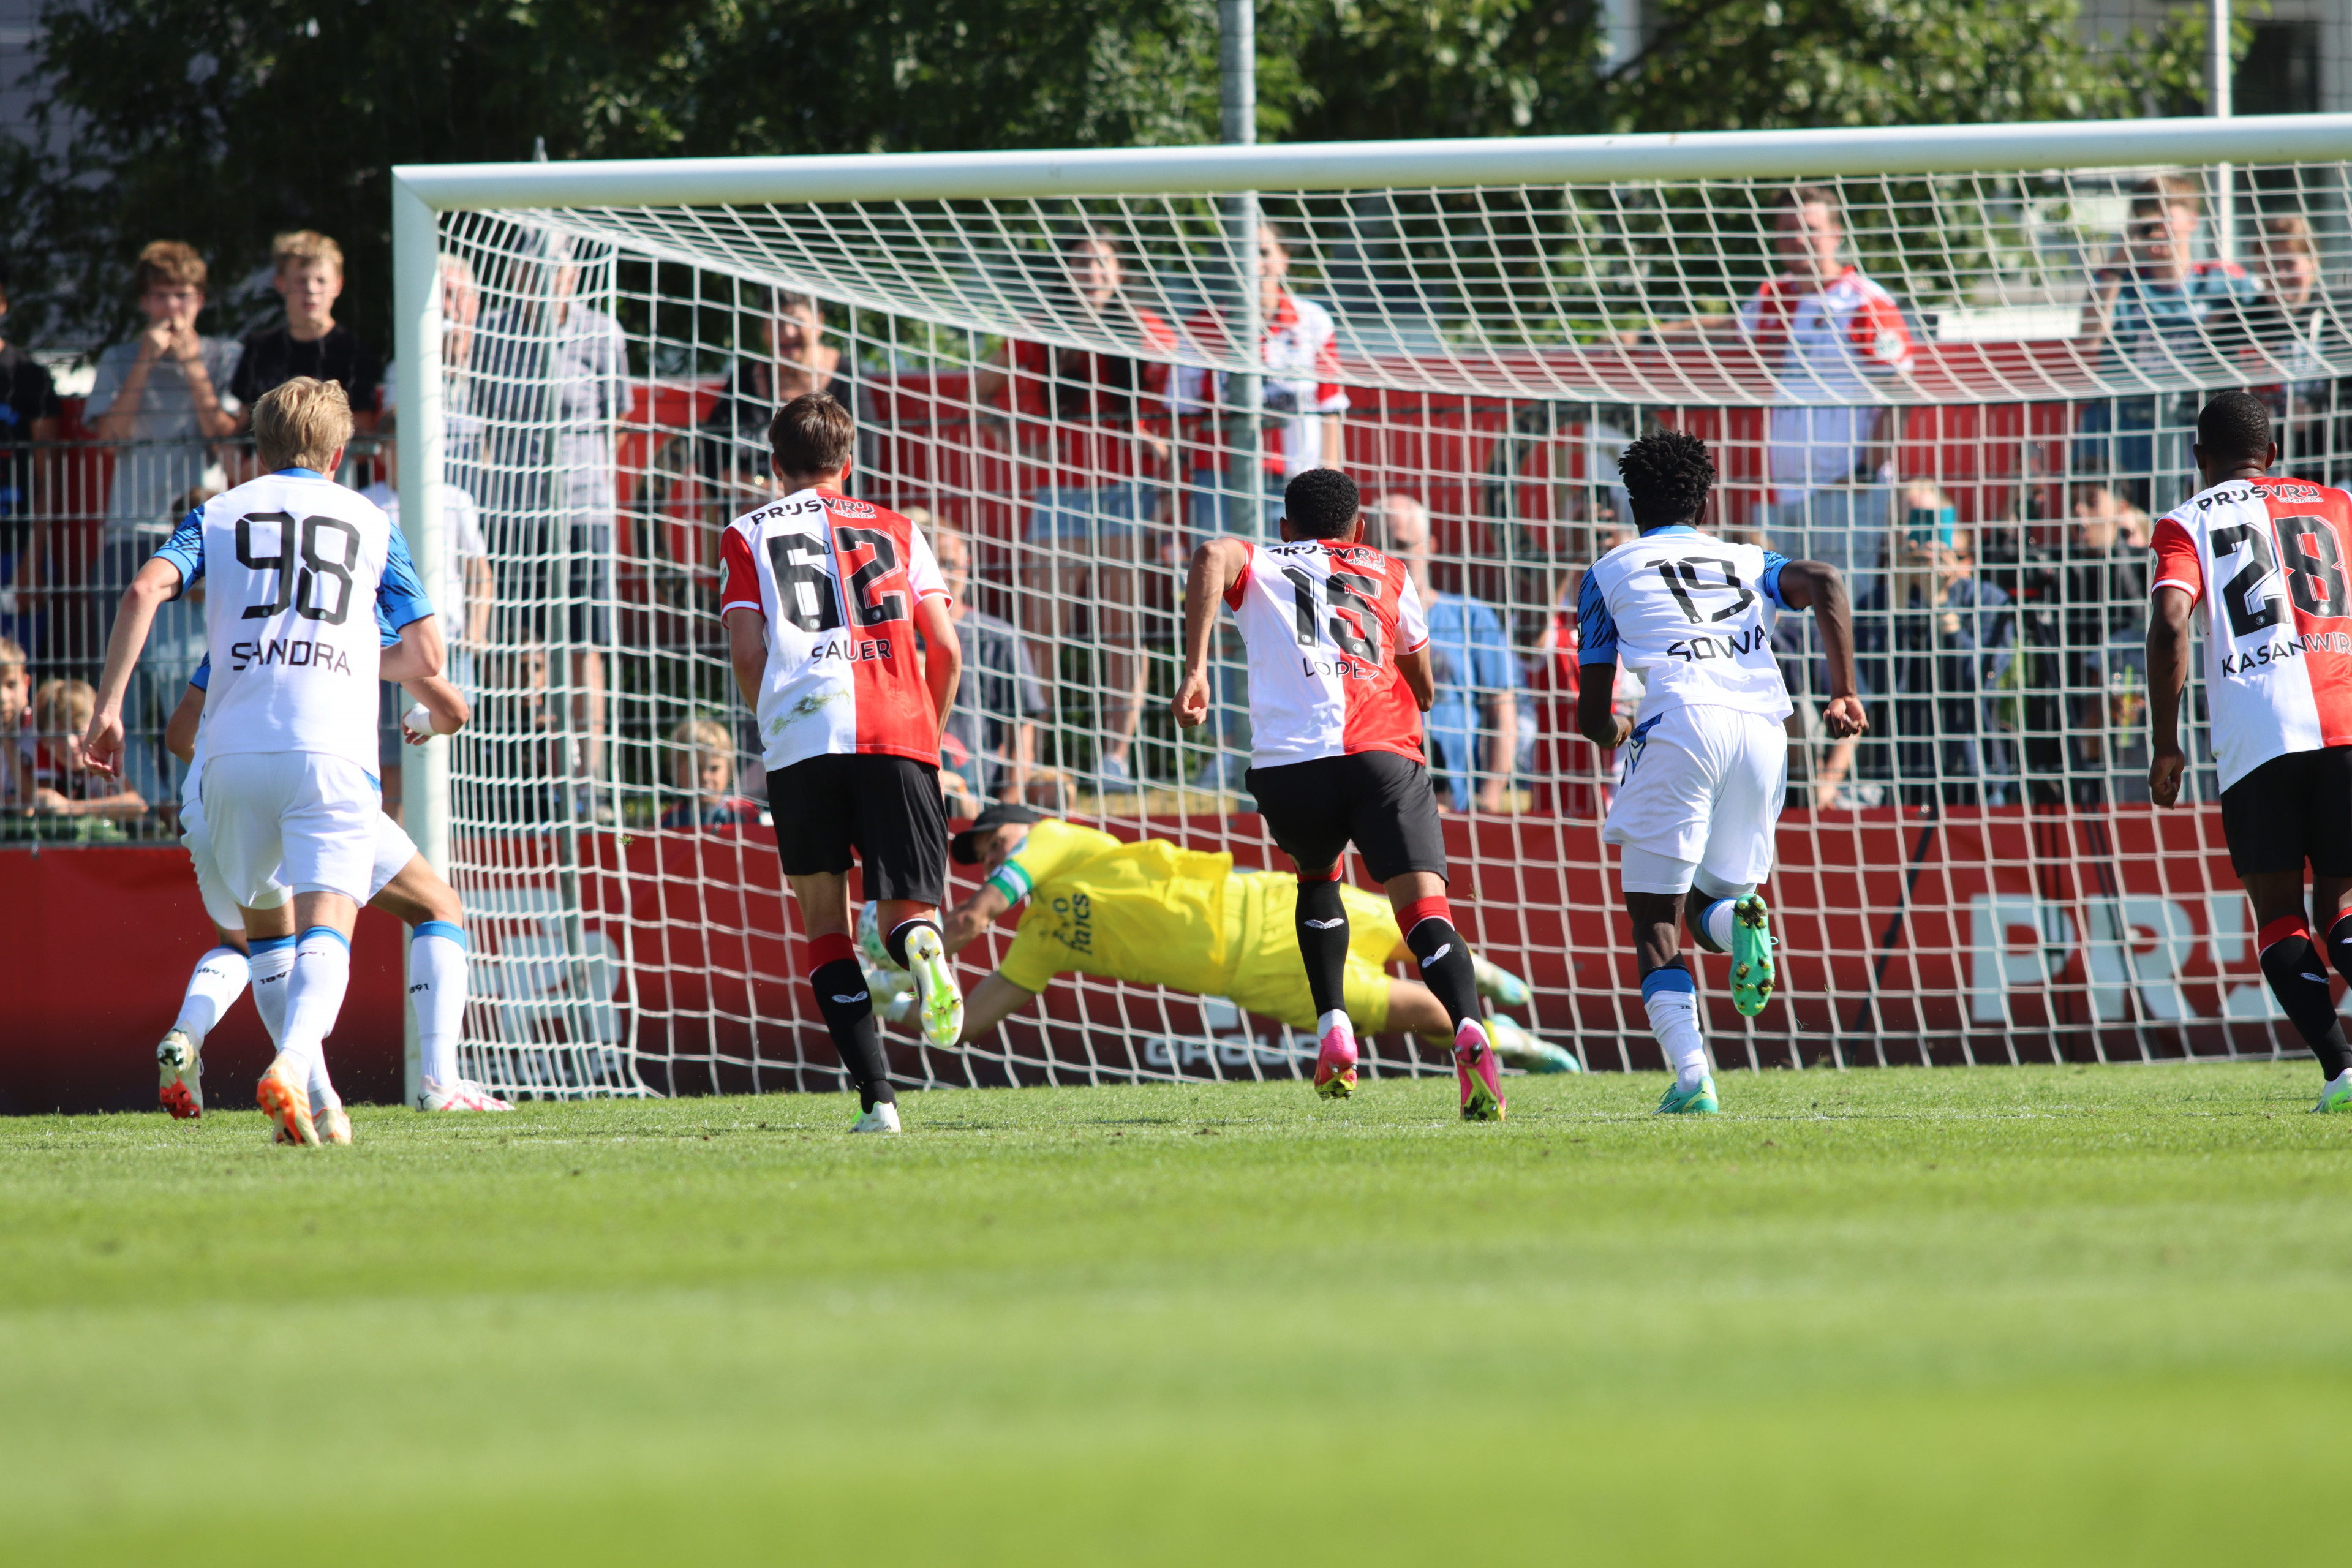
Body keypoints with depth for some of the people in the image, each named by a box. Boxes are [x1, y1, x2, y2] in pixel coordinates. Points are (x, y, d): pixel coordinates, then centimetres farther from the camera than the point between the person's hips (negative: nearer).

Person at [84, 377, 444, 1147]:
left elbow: (145, 591, -2)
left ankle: (315, 1092, 14)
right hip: (333, 750, -1)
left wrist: (108, 706, -1)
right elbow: (425, 655, 16)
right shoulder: (371, 521, 18)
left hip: (234, 748, 1)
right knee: (325, 931, -10)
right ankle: (293, 1064, -36)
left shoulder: (219, 513, 18)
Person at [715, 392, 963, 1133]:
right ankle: (920, 941, -37)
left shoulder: (749, 537, 17)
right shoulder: (895, 530, 20)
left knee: (824, 917, 9)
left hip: (801, 738, -1)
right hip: (898, 737, 1)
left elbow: (746, 654, 5)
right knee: (903, 911, 3)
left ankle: (876, 1096, -3)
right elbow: (946, 650, 12)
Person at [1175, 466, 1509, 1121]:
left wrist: (1195, 669, -6)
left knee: (1316, 880, 30)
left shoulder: (1263, 566, 24)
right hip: (1383, 755, -1)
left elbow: (1213, 556, -1)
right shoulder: (1388, 575, 27)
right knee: (1424, 906, -11)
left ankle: (1334, 1032, 16)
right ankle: (1468, 1031, -38)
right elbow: (1425, 692, 33)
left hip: (1287, 763, 1)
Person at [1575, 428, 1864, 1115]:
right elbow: (1826, 583, 6)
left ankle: (1691, 1078, -16)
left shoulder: (1610, 573, 21)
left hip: (1682, 724, -3)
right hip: (1763, 727, 3)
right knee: (1710, 904, 20)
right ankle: (1742, 921, -19)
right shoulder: (1747, 562, 28)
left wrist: (1615, 730, 44)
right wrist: (1844, 694, 2)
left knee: (1654, 923, 4)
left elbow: (1591, 716, 20)